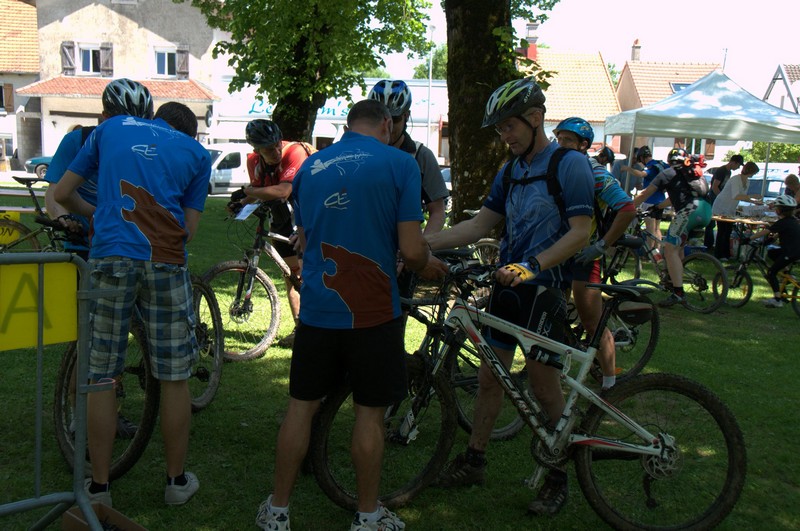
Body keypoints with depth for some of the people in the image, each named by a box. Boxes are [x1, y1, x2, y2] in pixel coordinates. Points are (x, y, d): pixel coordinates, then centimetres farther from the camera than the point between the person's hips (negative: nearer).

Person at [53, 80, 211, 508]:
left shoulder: (111, 129, 18)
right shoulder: (197, 153, 14)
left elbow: (62, 193, 19)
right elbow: (188, 227, 9)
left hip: (110, 258, 1)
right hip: (166, 262, -1)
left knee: (102, 378, 9)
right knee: (174, 378, 9)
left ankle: (98, 487, 17)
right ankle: (177, 481, 20)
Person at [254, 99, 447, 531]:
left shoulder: (310, 166, 8)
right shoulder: (399, 163, -7)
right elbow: (410, 249, -11)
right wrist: (426, 266, 10)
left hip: (316, 310, 4)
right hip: (373, 312, -4)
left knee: (301, 407, 13)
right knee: (370, 412, 8)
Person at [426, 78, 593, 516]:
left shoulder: (570, 164, -10)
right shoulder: (511, 170, 13)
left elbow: (580, 233, -17)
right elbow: (481, 223, 12)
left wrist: (531, 265, -30)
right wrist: (422, 242, 2)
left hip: (544, 289, -7)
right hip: (508, 285, 7)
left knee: (544, 385, 1)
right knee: (488, 376, 11)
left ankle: (558, 476, 17)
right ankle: (473, 461, 25)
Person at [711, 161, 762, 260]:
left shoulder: (746, 182, 6)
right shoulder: (736, 179, -22)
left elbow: (742, 197, 12)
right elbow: (736, 196, -33)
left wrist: (754, 201, -1)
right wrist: (752, 196, -32)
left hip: (730, 210, 8)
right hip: (721, 208, -8)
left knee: (728, 231, 10)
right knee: (722, 231, -5)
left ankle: (726, 254, 16)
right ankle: (719, 255, 2)